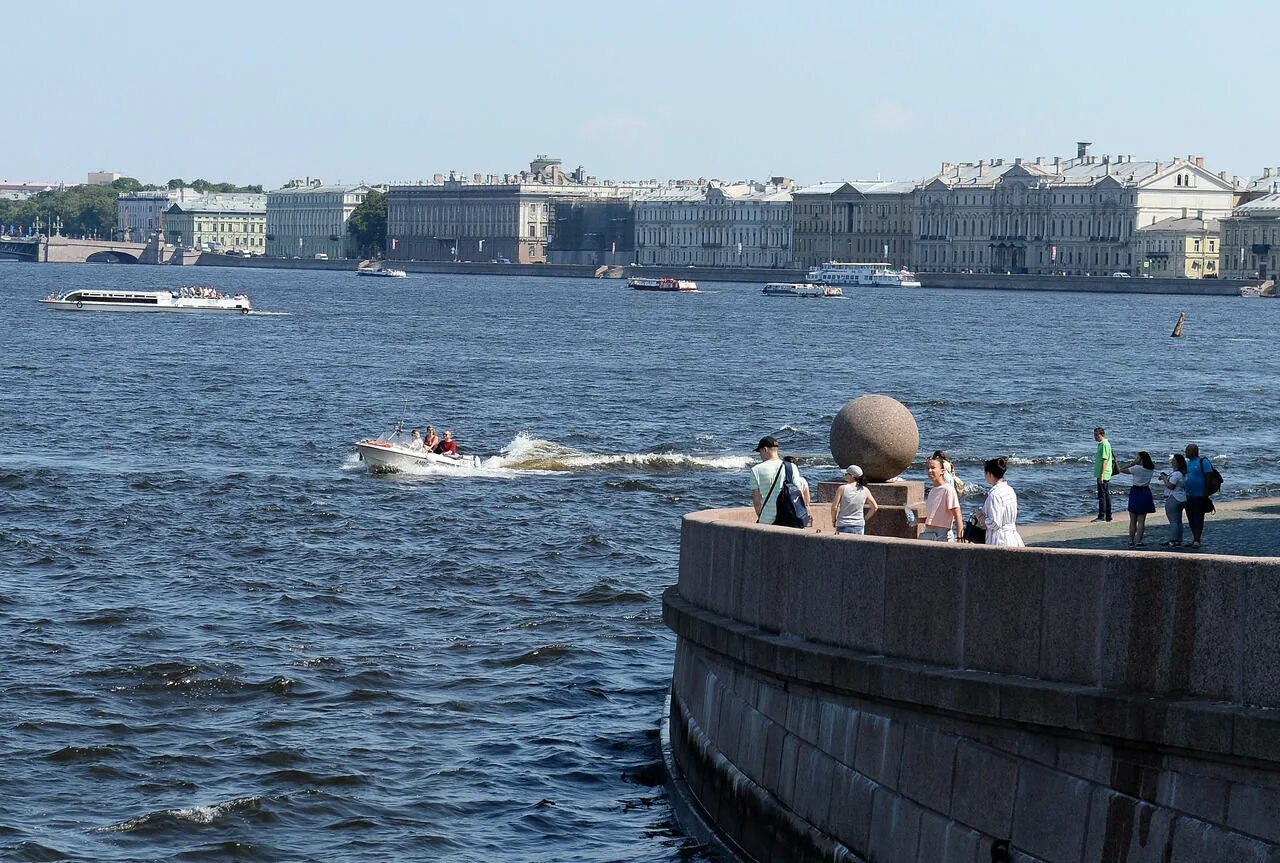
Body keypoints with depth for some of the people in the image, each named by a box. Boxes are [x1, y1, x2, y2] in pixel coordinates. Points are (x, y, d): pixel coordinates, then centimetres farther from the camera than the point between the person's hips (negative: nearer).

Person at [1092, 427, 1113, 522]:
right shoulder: (1102, 444, 16)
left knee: (1102, 496, -8)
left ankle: (1102, 516, -7)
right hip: (1106, 475, 10)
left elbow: (1104, 461, -21)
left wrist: (1101, 475, -23)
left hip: (1103, 475, -10)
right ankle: (1108, 516, 16)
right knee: (1107, 495, 12)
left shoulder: (1104, 444, -15)